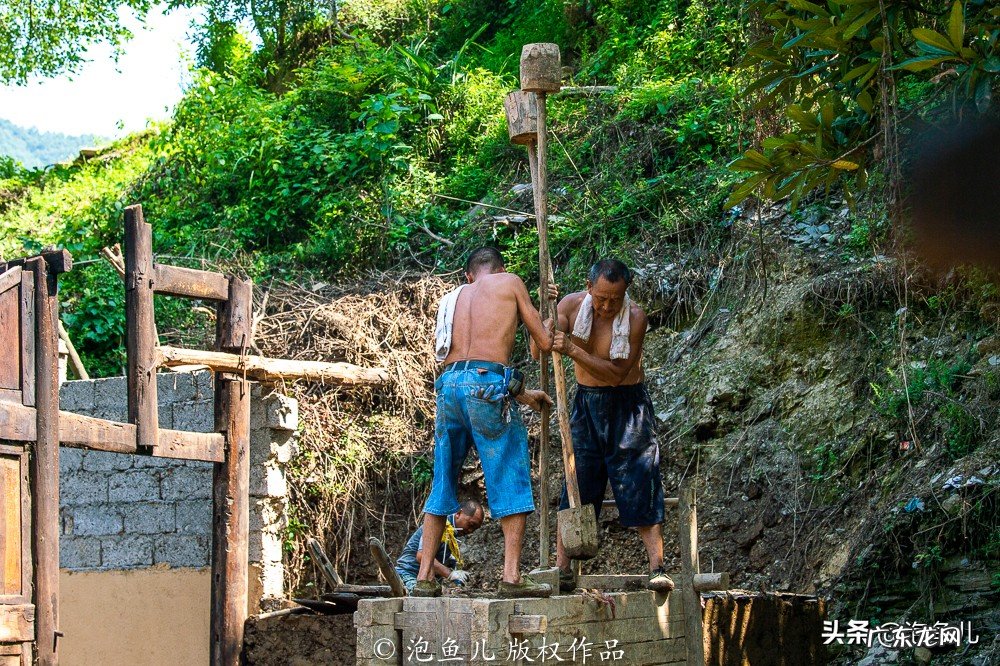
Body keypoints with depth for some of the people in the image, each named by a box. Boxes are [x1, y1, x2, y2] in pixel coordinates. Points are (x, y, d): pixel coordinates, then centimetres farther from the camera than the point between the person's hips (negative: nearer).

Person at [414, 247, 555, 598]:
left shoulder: (456, 296, 27)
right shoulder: (510, 282, 12)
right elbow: (544, 342, 12)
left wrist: (520, 393, 36)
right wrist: (549, 324, 34)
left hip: (449, 384, 5)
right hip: (487, 386, -5)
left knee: (443, 483, 13)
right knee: (511, 479, 1)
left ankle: (424, 578, 12)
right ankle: (512, 576, -7)